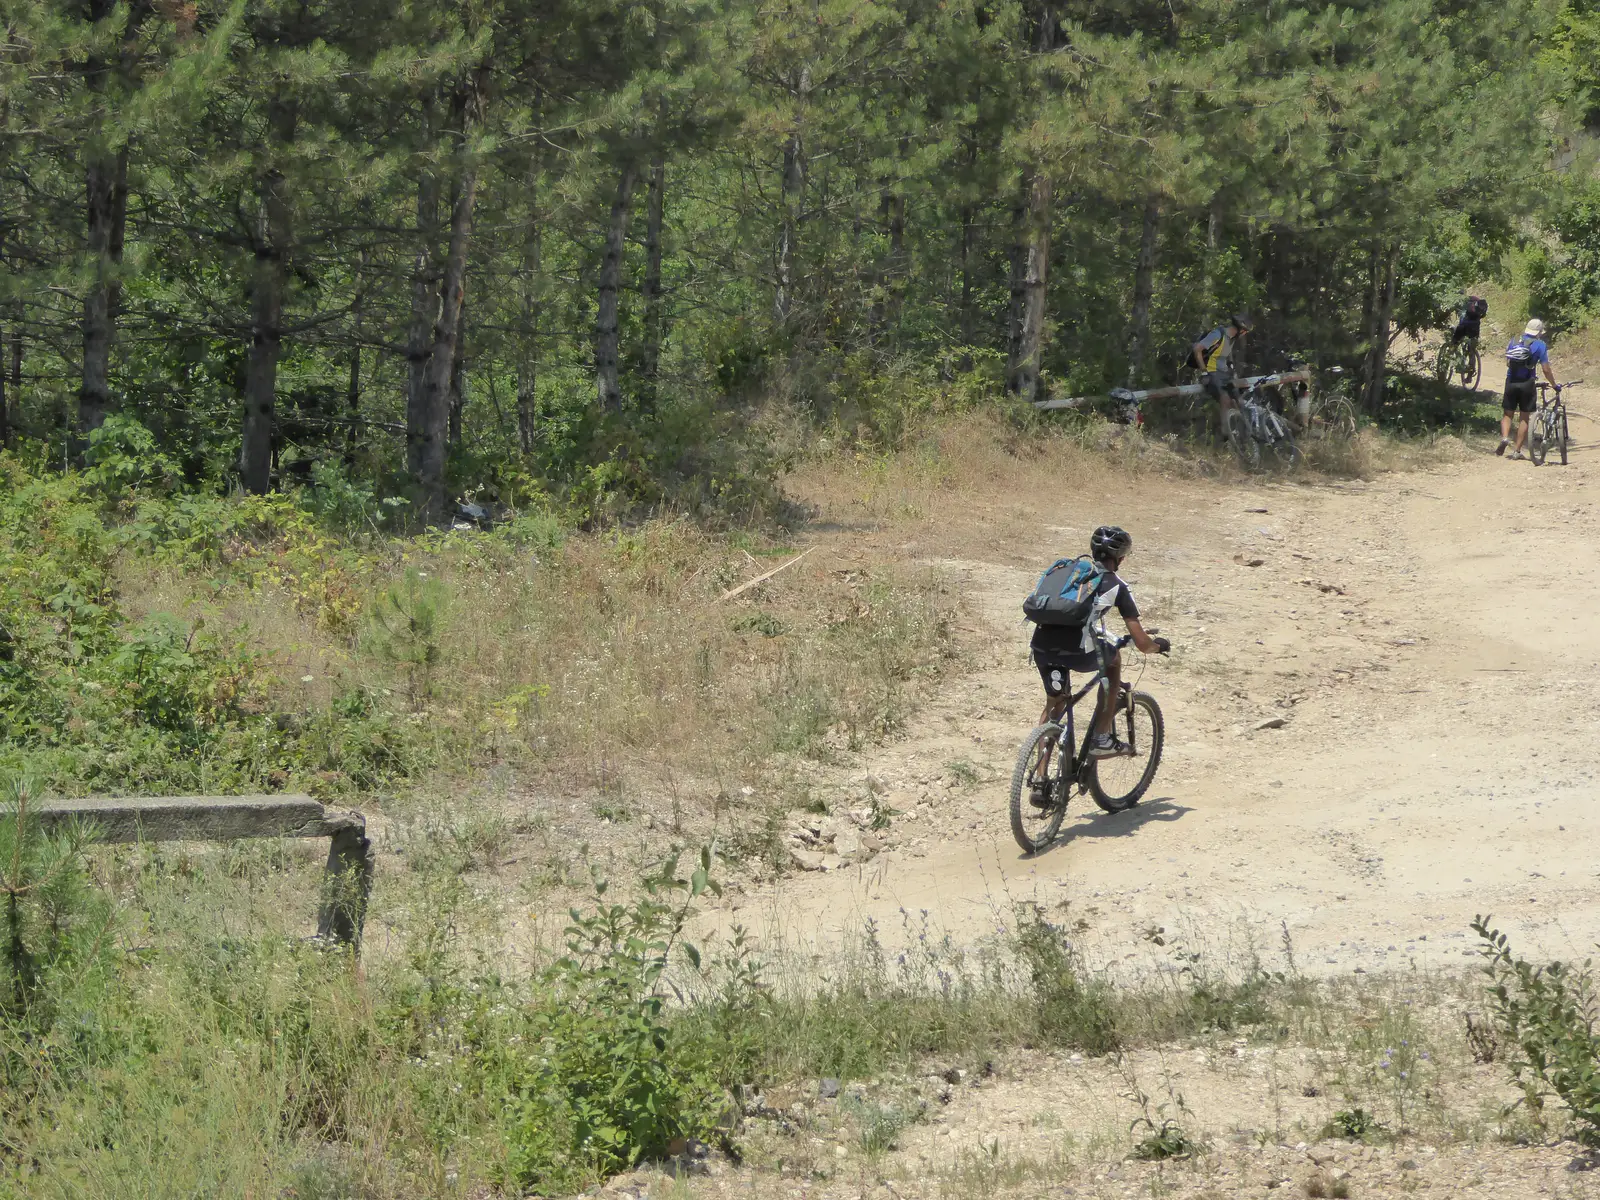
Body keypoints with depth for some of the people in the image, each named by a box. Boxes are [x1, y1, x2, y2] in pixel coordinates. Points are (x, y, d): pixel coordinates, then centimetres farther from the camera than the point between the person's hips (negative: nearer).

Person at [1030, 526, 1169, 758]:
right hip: (1076, 652, -4)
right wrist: (1159, 645, 31)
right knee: (1113, 658, 29)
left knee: (1055, 702, 29)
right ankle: (1102, 740, 28)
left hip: (1041, 649, 4)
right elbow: (1142, 643, 7)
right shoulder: (1116, 586, 10)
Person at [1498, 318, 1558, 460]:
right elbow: (1546, 370, -4)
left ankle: (1504, 437, -14)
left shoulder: (1514, 340, 9)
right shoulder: (1540, 345, -3)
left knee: (1507, 414, 13)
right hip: (1527, 384, -3)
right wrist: (1554, 385, 9)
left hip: (1511, 382, 3)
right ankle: (1517, 450, 7)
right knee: (1524, 417, 7)